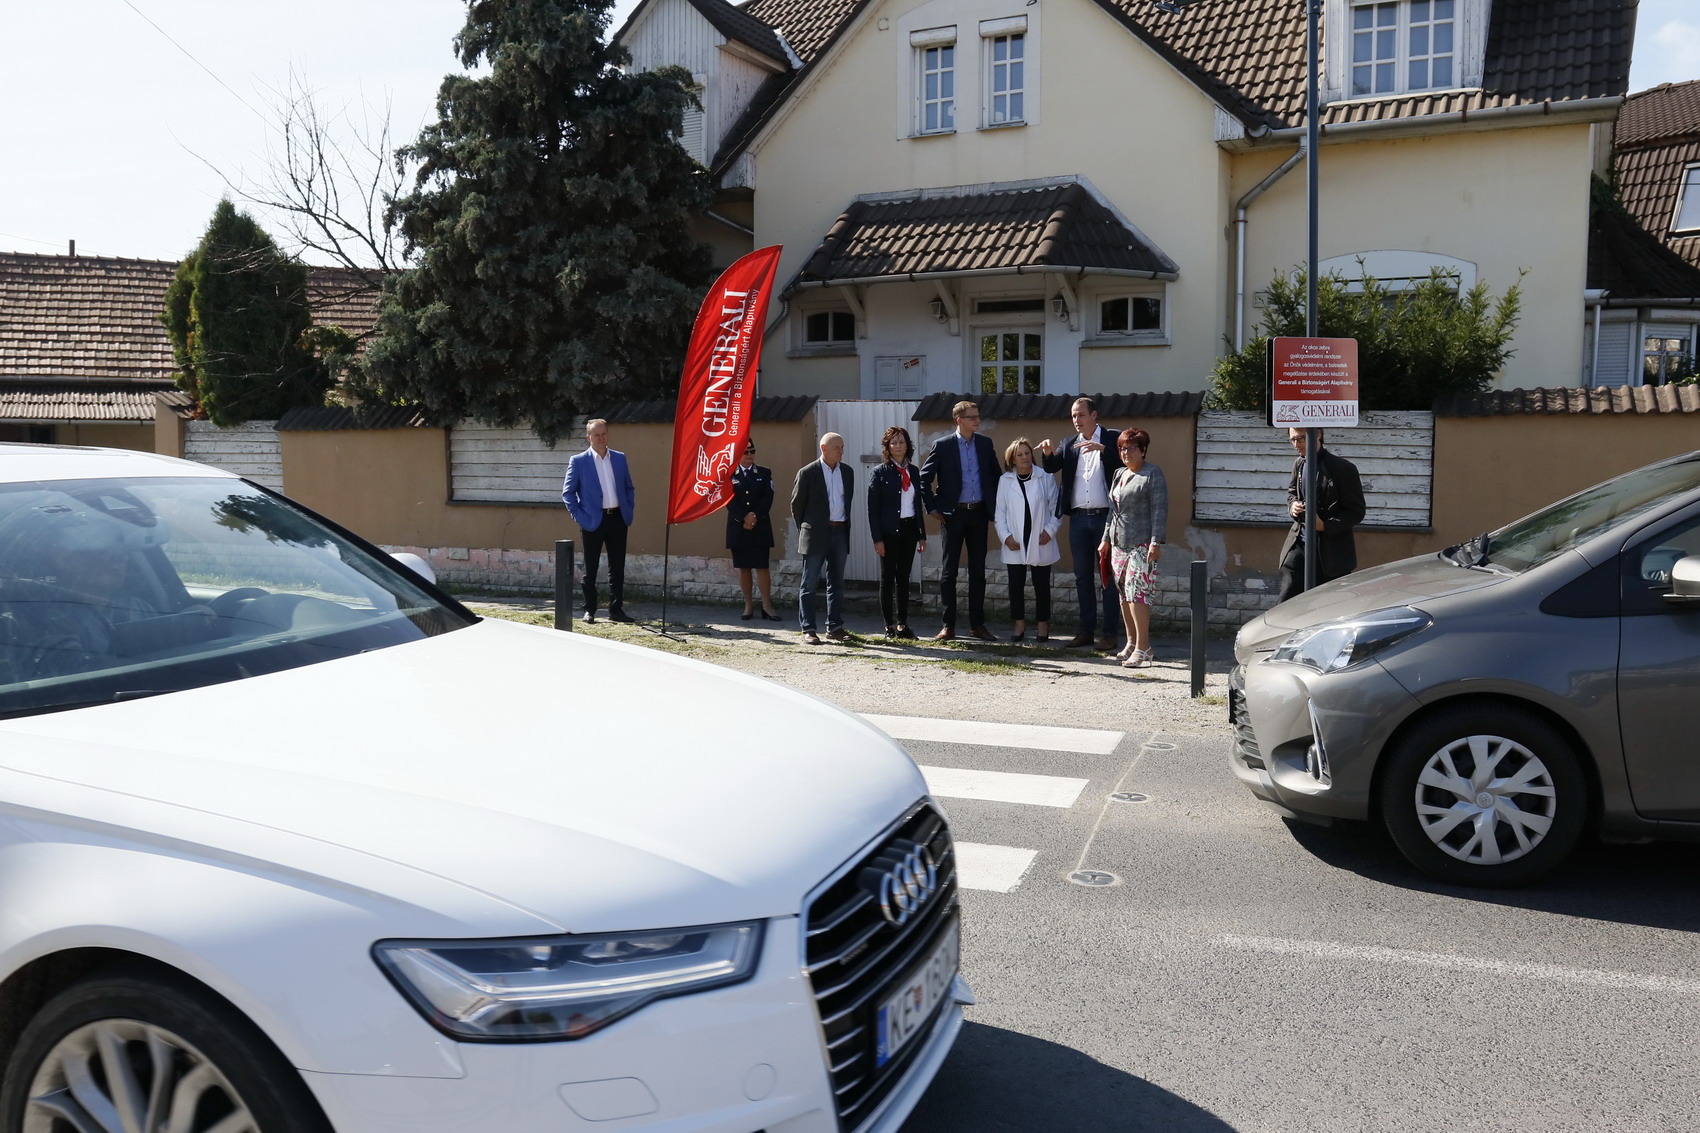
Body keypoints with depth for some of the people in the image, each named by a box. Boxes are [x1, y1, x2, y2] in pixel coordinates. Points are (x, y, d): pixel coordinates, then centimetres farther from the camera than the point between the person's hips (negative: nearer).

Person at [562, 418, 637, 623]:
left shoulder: (619, 458, 10)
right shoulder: (578, 461, -1)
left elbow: (629, 488, 17)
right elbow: (568, 492, -1)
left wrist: (629, 513, 6)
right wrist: (580, 517, -7)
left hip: (617, 519, 3)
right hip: (593, 521, -3)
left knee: (617, 568, 6)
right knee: (590, 569, 4)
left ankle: (616, 610, 13)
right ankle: (589, 610, 14)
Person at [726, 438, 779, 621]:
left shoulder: (764, 474, 9)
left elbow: (768, 499, -1)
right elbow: (729, 501, -4)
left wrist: (755, 516, -12)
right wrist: (744, 518, -14)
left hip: (760, 528, 0)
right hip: (738, 528, 0)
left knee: (763, 567, -4)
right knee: (743, 568, 4)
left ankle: (767, 606, -2)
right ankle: (748, 605, 10)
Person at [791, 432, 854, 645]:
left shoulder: (847, 471, 9)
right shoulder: (808, 472, -5)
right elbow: (796, 504, 2)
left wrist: (845, 523, 14)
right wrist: (805, 529, 6)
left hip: (840, 532, 5)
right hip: (816, 535, -5)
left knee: (836, 583, 9)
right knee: (809, 583, -1)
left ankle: (835, 627, 15)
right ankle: (807, 629, 2)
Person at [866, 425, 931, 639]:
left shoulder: (914, 471, 10)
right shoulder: (879, 472, -4)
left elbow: (918, 504, 14)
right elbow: (872, 508, -7)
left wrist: (922, 535, 9)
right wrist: (877, 538, -13)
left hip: (909, 530, 4)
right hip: (889, 531, -4)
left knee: (904, 577, 9)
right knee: (888, 578, 3)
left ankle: (902, 625, 15)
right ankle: (889, 626, 9)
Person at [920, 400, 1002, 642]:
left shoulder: (985, 444, 6)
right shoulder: (943, 446, -4)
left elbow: (996, 476, 15)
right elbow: (924, 478, -2)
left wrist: (995, 507, 9)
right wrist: (933, 508, -4)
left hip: (978, 513, 3)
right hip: (954, 514, -3)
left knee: (978, 570, 7)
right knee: (949, 570, 0)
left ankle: (977, 624, 14)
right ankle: (948, 626, 6)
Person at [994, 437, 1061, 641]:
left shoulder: (1045, 477, 0)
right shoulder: (1005, 481, 4)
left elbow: (1056, 507, 2)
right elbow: (999, 512, 5)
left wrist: (1050, 530, -8)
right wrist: (1005, 536, -5)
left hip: (1040, 542, -1)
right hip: (1015, 543, 1)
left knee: (1041, 584, 5)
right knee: (1016, 584, 5)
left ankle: (1042, 625, 15)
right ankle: (1019, 624, 15)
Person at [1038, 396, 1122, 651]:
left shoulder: (1112, 439, 1)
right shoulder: (1069, 444, 13)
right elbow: (1051, 468, 2)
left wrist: (1102, 448, -27)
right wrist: (1048, 452, -18)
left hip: (1105, 517, -5)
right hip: (1078, 518, 5)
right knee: (1082, 576, 9)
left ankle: (1110, 633, 3)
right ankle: (1086, 630, 16)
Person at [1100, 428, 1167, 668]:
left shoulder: (1153, 474, -4)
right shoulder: (1119, 474, 19)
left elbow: (1159, 510, -10)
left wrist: (1155, 542, -18)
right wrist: (1106, 539, 20)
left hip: (1141, 545, -8)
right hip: (1119, 544, 8)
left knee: (1137, 593, -14)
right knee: (1124, 595, 8)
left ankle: (1143, 648, -13)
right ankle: (1131, 643, 17)